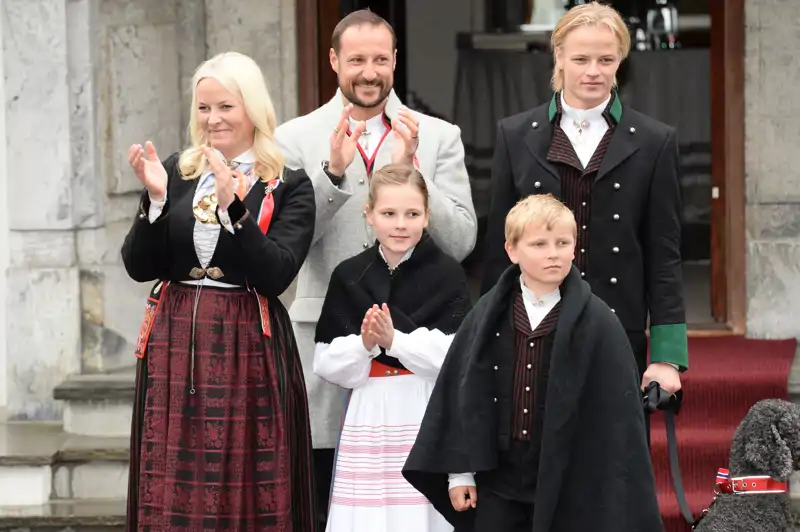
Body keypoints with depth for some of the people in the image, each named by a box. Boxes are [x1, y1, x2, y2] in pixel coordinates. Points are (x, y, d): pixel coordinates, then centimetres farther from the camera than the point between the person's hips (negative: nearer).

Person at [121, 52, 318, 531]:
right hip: (175, 343, 3)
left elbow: (276, 275, -13)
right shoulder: (176, 172, 9)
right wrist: (155, 199, -10)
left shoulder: (288, 186, 0)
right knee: (172, 493, 2)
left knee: (249, 493, -1)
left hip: (249, 347, -3)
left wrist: (232, 206, -21)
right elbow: (140, 267, 4)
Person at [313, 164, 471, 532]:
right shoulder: (349, 276, 5)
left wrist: (395, 340, -17)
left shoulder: (448, 274, -1)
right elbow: (328, 367, 5)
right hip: (368, 419, 2)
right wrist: (364, 345, -14)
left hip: (427, 418, -2)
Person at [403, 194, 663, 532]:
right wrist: (459, 470, 3)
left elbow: (618, 413, -7)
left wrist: (616, 499, -8)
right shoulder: (488, 315, -1)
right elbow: (461, 392, 5)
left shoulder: (597, 322, -9)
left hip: (571, 486, -2)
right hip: (498, 480, 3)